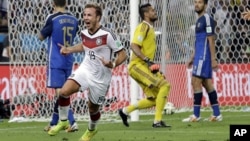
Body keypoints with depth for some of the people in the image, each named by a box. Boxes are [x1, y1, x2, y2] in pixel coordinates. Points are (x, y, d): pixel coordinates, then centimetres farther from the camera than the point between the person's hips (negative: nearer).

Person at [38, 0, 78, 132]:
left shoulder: (52, 18, -12)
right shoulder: (73, 20, 5)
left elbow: (41, 37, 0)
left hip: (55, 61, -6)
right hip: (68, 62, 6)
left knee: (60, 92, -10)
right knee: (60, 93, 16)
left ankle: (72, 122, -22)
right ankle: (54, 123, 25)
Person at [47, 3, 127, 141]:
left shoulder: (107, 35, -22)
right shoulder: (84, 33, -2)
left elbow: (122, 54, -16)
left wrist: (112, 64, -34)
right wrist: (69, 50, 11)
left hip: (100, 78, -4)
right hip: (85, 69, 4)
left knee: (93, 108, 11)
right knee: (64, 92, -18)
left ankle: (91, 130, 44)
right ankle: (63, 121, 4)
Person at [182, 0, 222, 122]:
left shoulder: (207, 19, -11)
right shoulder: (199, 20, 18)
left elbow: (211, 40, -15)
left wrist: (213, 59, -18)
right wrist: (192, 58, 24)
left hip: (204, 56, -10)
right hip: (200, 56, 10)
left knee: (196, 82, -10)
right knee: (207, 84, 8)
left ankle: (196, 115, -7)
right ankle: (217, 114, 10)